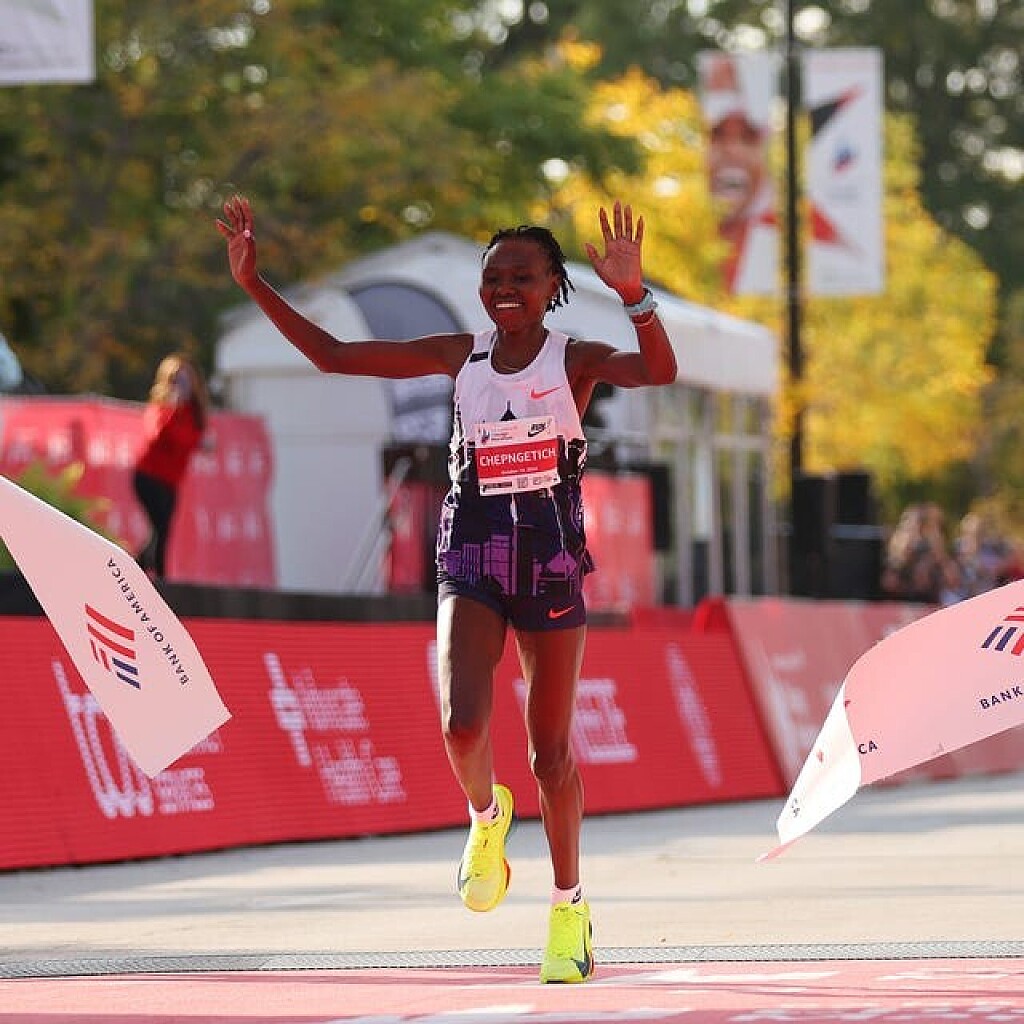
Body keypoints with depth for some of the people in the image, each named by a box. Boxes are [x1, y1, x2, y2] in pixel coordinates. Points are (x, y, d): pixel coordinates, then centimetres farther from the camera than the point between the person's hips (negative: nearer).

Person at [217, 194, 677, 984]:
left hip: (552, 562, -2)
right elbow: (333, 356, 7)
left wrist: (634, 294, -41)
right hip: (472, 562, 2)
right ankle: (486, 816, 15)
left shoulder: (575, 359, -4)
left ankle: (569, 910, 22)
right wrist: (254, 284, 1)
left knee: (552, 750, 6)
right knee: (463, 726, -19)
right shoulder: (460, 356, 4)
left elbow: (659, 370, -25)